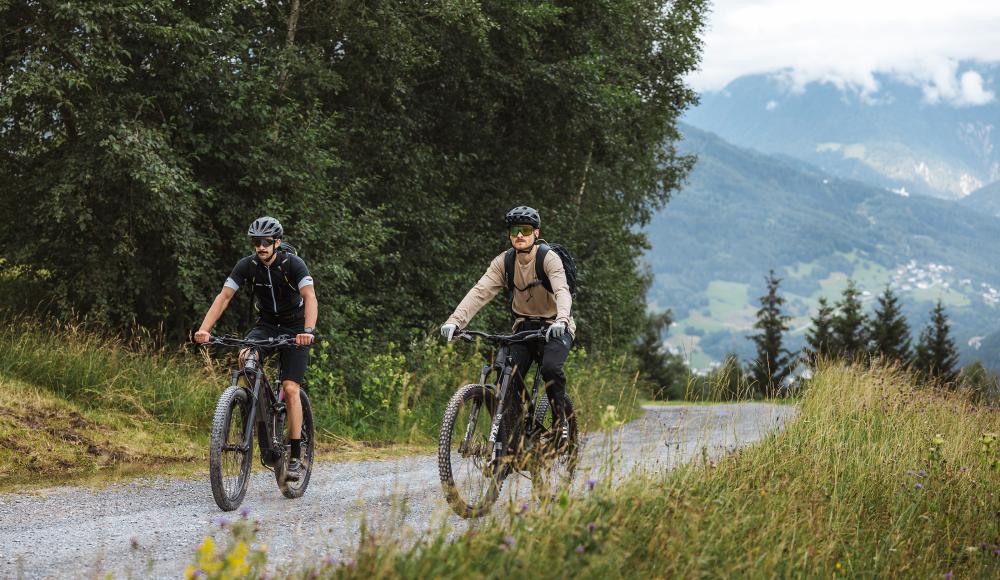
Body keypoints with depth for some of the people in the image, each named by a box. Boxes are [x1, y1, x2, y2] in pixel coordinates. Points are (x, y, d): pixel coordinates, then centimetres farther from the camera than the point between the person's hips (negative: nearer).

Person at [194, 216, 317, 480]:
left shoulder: (293, 264, -22)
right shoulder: (247, 265, -12)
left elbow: (310, 297, -34)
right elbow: (224, 297, -17)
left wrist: (308, 331, -52)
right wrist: (204, 329, -33)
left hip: (294, 327, -3)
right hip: (266, 324, 3)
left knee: (290, 389, -14)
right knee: (245, 357, -30)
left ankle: (296, 457, -10)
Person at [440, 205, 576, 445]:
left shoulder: (549, 258, -17)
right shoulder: (504, 262, -6)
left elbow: (562, 291, -33)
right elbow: (480, 292, -17)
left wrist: (561, 319, -54)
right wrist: (455, 320, -32)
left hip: (554, 328, -4)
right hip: (524, 327, 4)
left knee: (551, 367, -31)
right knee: (510, 376, -17)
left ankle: (560, 421, -10)